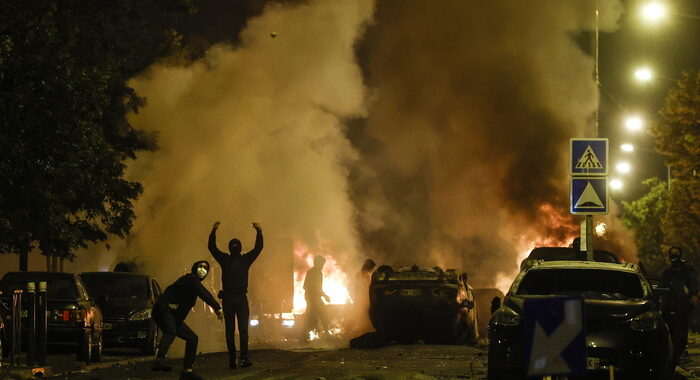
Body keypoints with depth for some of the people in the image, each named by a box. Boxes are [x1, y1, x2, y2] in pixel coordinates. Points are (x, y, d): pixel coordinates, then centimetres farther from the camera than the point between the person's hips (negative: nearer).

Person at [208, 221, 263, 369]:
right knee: (230, 330, 3)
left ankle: (244, 358, -20)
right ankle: (232, 359, 5)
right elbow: (212, 247, 0)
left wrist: (259, 232, -11)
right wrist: (213, 231, -12)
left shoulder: (246, 259, 9)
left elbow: (258, 248, 3)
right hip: (227, 298, 1)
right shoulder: (224, 259, 9)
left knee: (243, 328, -12)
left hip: (241, 298, -1)